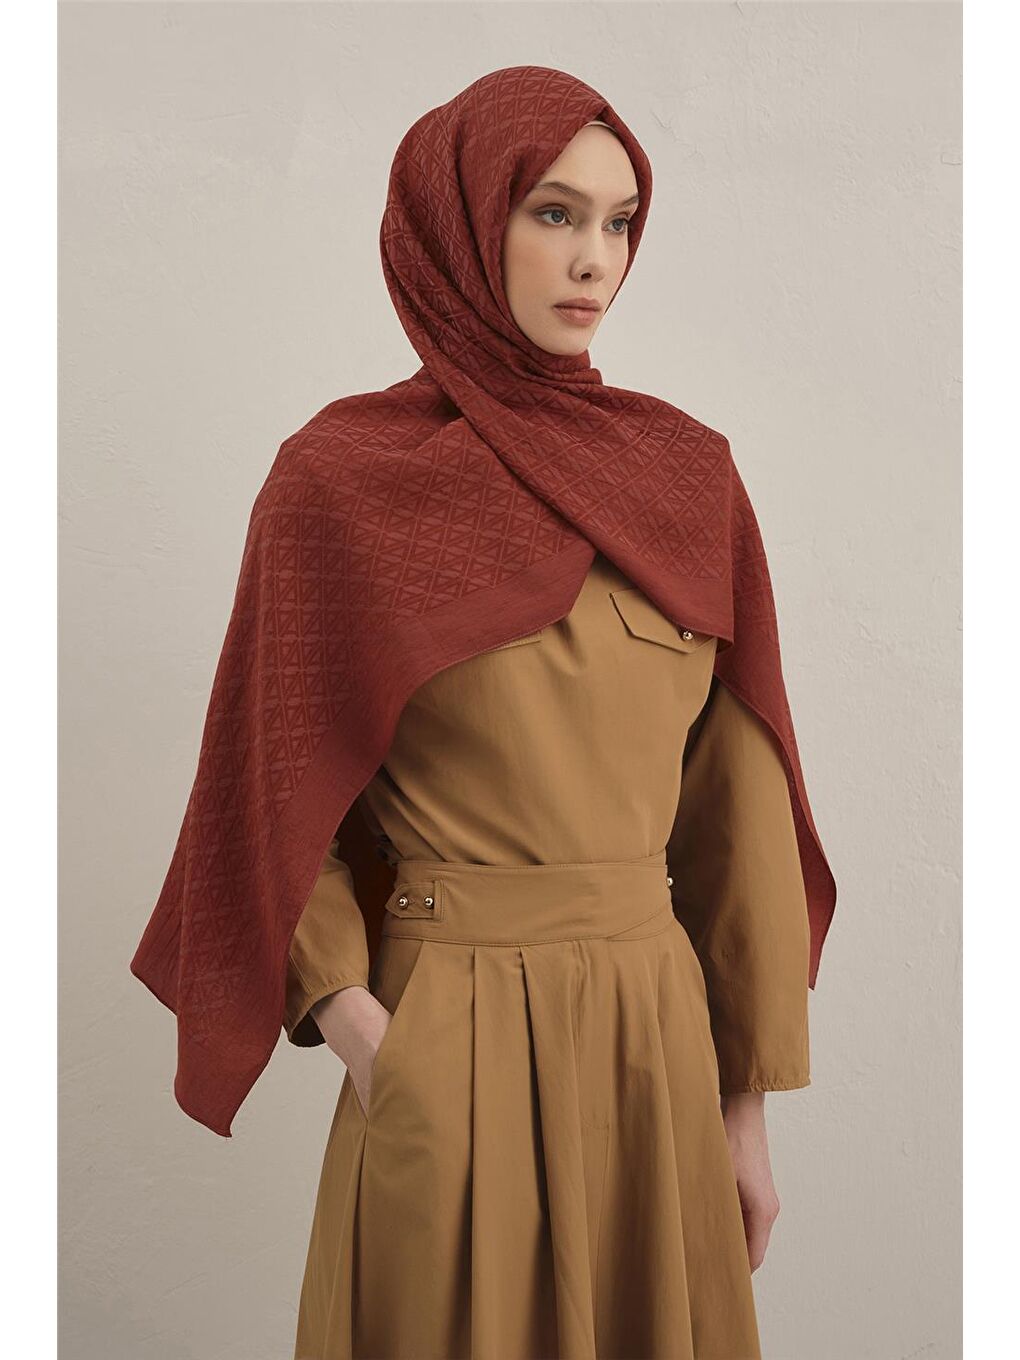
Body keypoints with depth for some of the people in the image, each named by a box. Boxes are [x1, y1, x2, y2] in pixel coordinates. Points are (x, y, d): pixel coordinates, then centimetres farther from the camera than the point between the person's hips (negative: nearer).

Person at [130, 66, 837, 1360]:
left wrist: (747, 1100, 4)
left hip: (660, 1024, 4)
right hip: (453, 1046, -3)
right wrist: (349, 1013, -15)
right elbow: (281, 785, -2)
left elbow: (733, 794, 3)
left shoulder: (685, 474, 2)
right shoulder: (345, 475, -7)